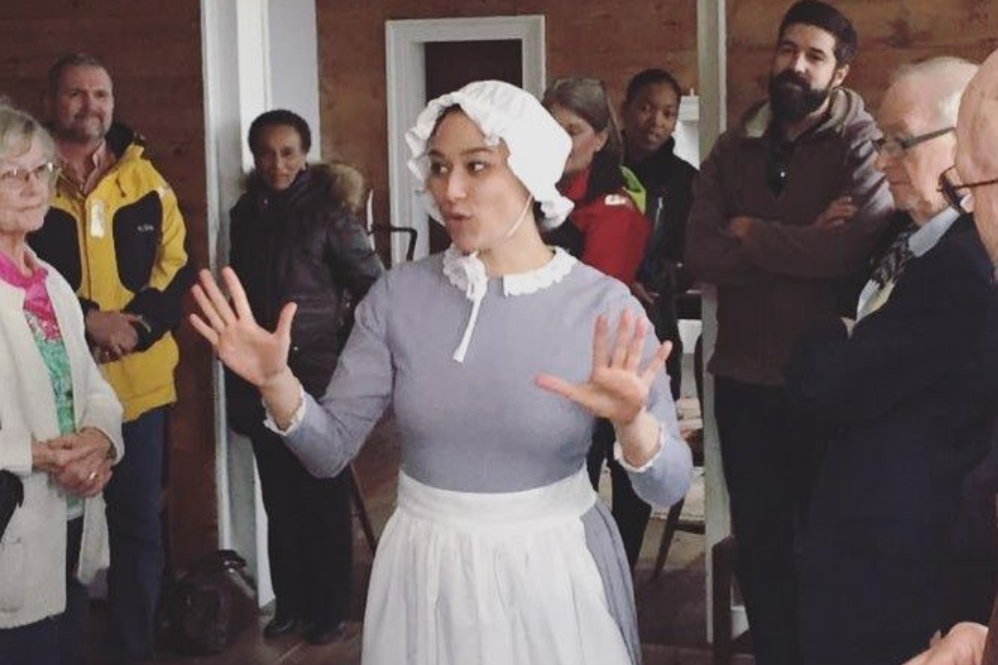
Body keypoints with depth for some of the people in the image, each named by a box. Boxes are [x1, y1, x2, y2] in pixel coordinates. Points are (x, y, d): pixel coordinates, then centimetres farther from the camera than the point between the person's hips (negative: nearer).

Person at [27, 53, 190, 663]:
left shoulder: (146, 182, 8)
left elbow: (176, 269, 6)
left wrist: (134, 324, -12)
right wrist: (86, 319, -16)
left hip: (139, 383, 3)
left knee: (140, 527, 11)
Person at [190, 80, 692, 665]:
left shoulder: (604, 305, -12)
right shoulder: (398, 296, -5)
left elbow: (669, 488, -12)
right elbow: (331, 451, -4)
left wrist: (632, 423, -32)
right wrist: (277, 382, -21)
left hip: (551, 575, -2)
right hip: (426, 573, 2)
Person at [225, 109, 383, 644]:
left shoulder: (328, 211, -6)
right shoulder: (247, 213, 7)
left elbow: (372, 288, -5)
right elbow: (240, 292, 14)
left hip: (319, 374, -4)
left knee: (324, 498, 4)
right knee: (279, 496, 10)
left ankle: (329, 608, 16)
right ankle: (289, 601, 23)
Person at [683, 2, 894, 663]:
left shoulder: (861, 144, -7)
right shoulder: (734, 148, 7)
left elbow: (853, 248, -25)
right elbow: (701, 255, -6)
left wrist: (750, 231, -13)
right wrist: (799, 243, -19)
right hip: (743, 376, 4)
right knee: (759, 542, 15)